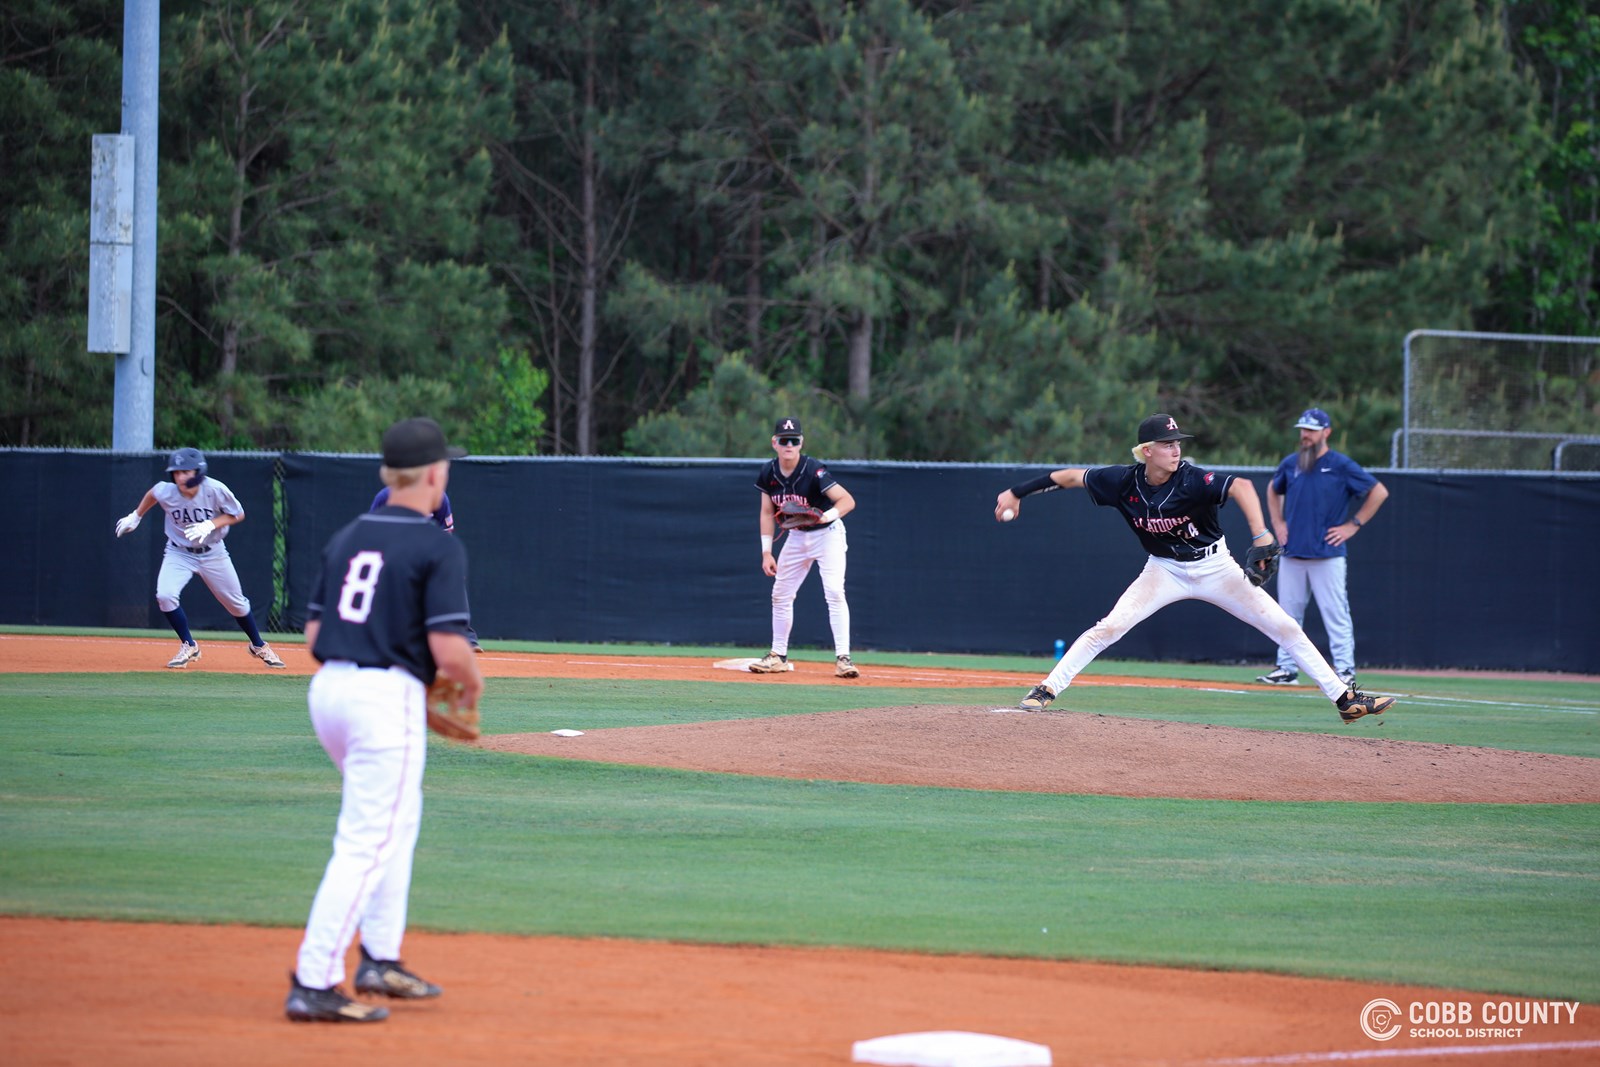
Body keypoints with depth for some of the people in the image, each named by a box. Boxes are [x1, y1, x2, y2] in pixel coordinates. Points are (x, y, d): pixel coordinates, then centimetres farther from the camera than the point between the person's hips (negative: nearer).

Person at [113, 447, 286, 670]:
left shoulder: (215, 490, -25)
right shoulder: (166, 492, -21)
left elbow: (237, 514, -12)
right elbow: (152, 494, 3)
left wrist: (210, 524, -27)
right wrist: (135, 517, 13)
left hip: (212, 553, 0)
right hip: (179, 553, 0)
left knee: (236, 603, 10)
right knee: (165, 595, -23)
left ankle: (258, 646, 36)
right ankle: (189, 647, -3)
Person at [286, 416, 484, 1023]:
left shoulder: (347, 538, 13)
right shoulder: (438, 547, -9)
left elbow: (314, 635, 14)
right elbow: (448, 647, -17)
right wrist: (472, 681, 6)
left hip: (327, 691, 8)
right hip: (387, 699, -8)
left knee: (397, 821, 25)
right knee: (366, 844, -7)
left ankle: (380, 959, 26)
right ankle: (313, 985, -12)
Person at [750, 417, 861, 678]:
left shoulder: (813, 470, -26)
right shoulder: (769, 473, -9)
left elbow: (847, 500, -32)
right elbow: (768, 512, 3)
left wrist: (826, 516, -51)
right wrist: (766, 552, -1)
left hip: (827, 533, -6)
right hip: (797, 536, 6)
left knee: (834, 591, -19)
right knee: (780, 594, 8)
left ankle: (843, 658, -21)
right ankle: (779, 656, 22)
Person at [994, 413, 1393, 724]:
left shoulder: (1192, 480, -25)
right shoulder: (1125, 482, -15)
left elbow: (1241, 487, -40)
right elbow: (1071, 476, -3)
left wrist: (1260, 535, -55)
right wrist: (1017, 492, -2)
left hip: (1214, 567, -1)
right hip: (1164, 571, 1)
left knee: (1285, 628, -4)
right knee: (1109, 628, -16)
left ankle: (1344, 698, 2)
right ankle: (1047, 689, -7)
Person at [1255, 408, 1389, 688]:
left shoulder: (1341, 465, -5)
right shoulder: (1290, 464, 10)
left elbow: (1379, 492, -3)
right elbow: (1273, 490, 30)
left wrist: (1353, 525, -5)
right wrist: (1278, 523, 16)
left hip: (1327, 555, -5)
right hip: (1292, 554, 5)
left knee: (1335, 613, -7)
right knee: (1288, 613, 8)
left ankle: (1345, 671, -6)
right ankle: (1286, 668, 14)